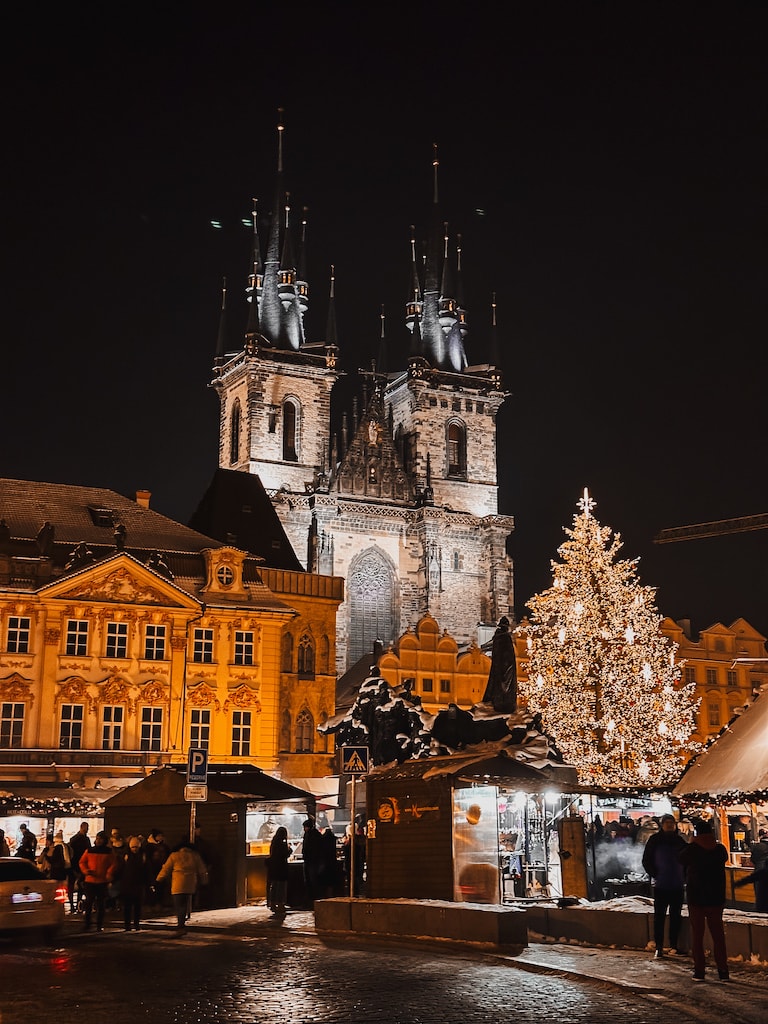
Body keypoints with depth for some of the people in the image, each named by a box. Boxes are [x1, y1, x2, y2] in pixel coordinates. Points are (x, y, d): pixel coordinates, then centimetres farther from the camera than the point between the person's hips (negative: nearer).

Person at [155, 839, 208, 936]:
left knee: (178, 906, -2)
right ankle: (180, 926, 14)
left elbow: (165, 870, 4)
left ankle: (181, 927, -13)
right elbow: (202, 871, 13)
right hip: (191, 886, 4)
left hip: (178, 886, -4)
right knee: (184, 906, 15)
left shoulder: (174, 856, -1)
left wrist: (158, 880, 17)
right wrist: (203, 882, 29)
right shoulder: (195, 856, 7)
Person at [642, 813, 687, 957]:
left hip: (678, 886, 4)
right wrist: (655, 875, -8)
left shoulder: (680, 841, 8)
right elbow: (646, 860, 0)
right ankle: (659, 947, 1)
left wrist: (684, 877, 7)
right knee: (659, 916, -3)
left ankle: (674, 945, 18)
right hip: (660, 886, -4)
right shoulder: (655, 840, -2)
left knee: (676, 916, 9)